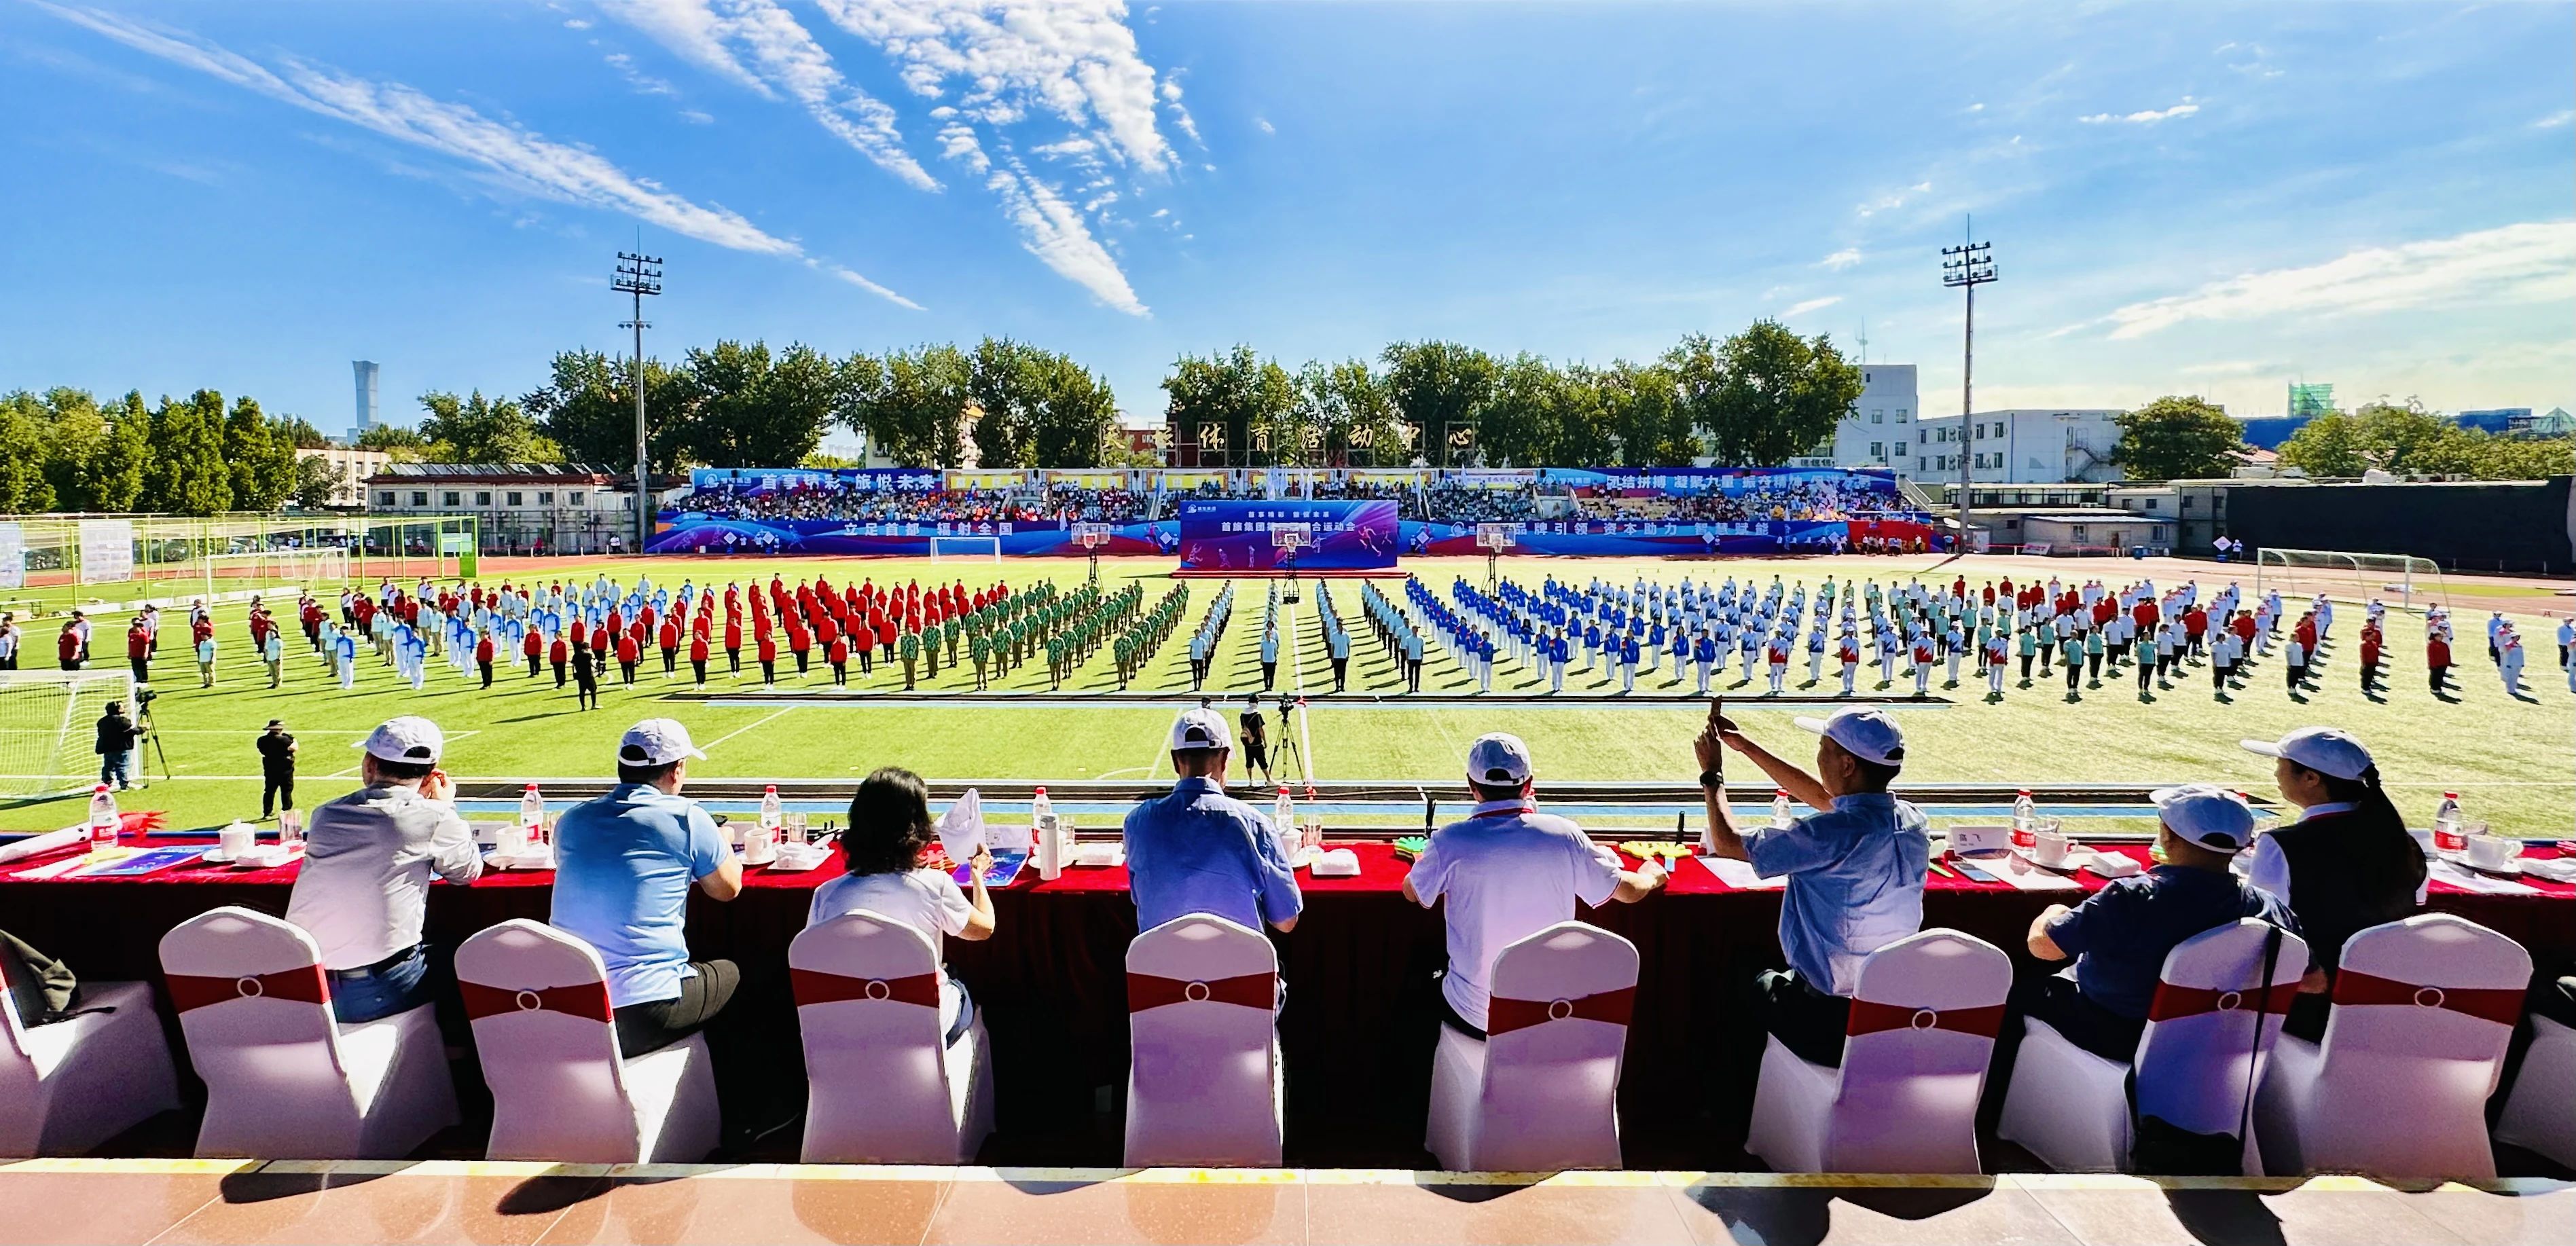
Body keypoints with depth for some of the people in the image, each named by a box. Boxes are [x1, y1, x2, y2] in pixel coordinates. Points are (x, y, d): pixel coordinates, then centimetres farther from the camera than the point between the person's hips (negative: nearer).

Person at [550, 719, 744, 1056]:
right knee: (729, 972, 25)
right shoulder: (685, 818, -9)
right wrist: (723, 846, 27)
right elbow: (729, 889, 6)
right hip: (645, 1016, -5)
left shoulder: (571, 820, 6)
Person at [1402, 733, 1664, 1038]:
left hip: (1474, 1017, -2)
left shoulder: (1451, 843, -17)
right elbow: (1630, 891, 3)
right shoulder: (1564, 835, -12)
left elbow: (1412, 893, 3)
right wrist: (1651, 876, 27)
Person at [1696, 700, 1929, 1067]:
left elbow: (1727, 843, -15)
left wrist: (1712, 775, 0)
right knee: (1778, 977, 31)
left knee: (1757, 980, 26)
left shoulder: (1835, 835, -27)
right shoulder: (1913, 822, -5)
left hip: (1827, 1020, -5)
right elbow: (1822, 798, 11)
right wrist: (1747, 747, 16)